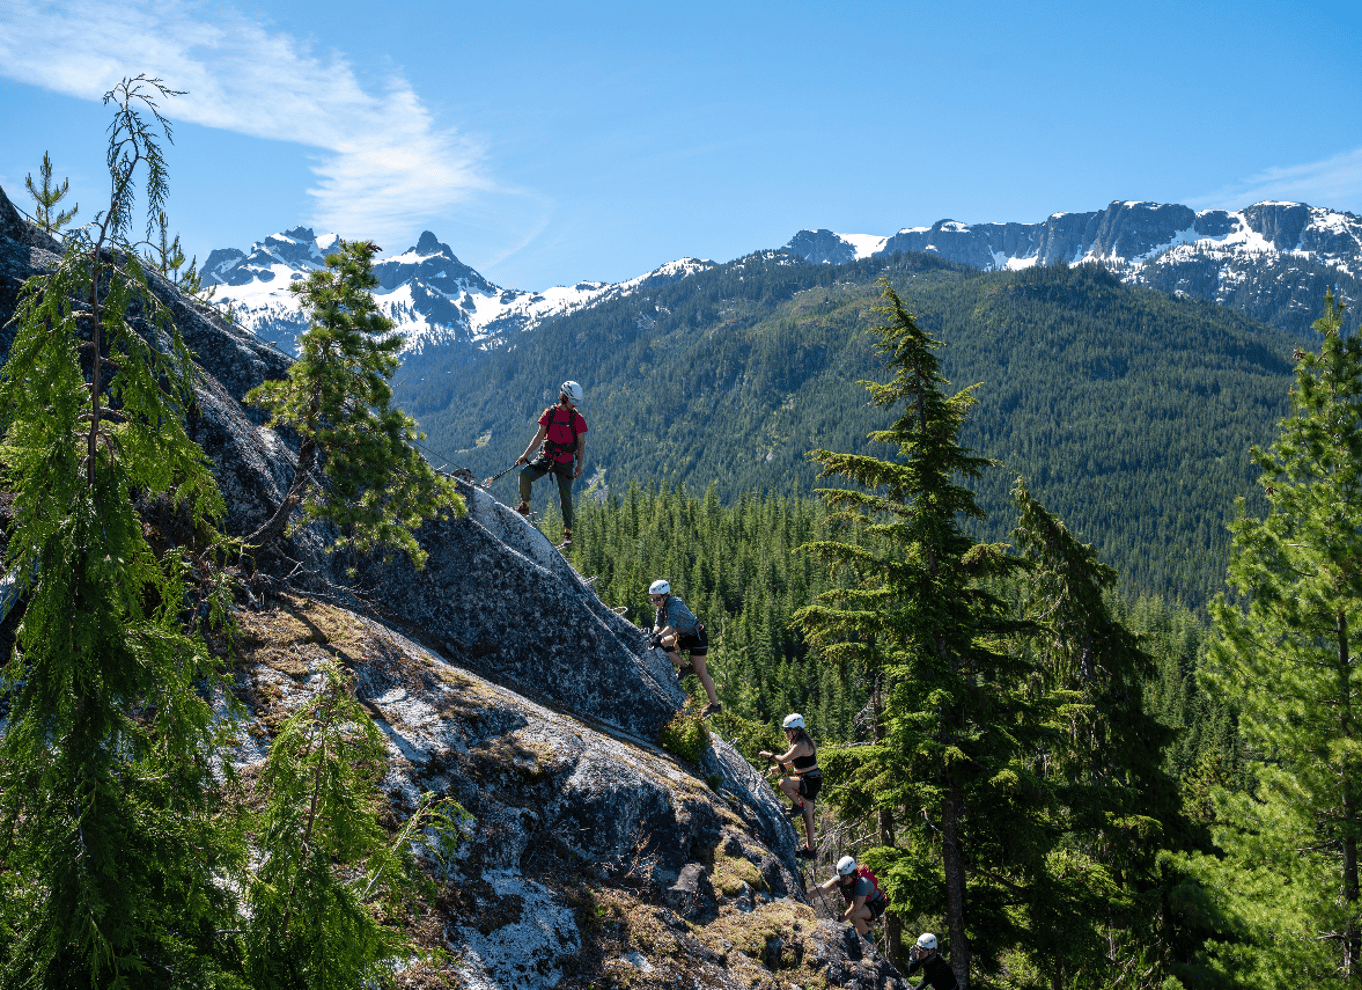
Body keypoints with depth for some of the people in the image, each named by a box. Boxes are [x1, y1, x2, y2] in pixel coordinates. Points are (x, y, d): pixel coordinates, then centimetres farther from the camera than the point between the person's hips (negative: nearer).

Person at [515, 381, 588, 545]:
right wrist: (525, 455, 1)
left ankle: (567, 533, 5)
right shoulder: (550, 413, 4)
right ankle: (524, 506, 2)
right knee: (525, 475, -21)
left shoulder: (577, 418, 1)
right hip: (546, 457, 1)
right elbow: (539, 436, 8)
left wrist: (579, 466, -3)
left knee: (565, 496, -3)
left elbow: (581, 444, 4)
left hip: (565, 461, -1)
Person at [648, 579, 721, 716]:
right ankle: (684, 668, 3)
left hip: (697, 638, -9)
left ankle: (715, 704, 1)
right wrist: (654, 634, -24)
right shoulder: (662, 606, 0)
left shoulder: (675, 603, -26)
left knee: (700, 673, -8)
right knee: (661, 644, -10)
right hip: (683, 636, 9)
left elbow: (671, 625, -38)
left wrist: (659, 637, -49)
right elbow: (658, 623, -4)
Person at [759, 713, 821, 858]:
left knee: (784, 783, -29)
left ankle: (798, 806, -8)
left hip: (811, 781, -10)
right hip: (807, 781, 10)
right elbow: (791, 762, 21)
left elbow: (784, 759, -24)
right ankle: (809, 849, 20)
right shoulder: (799, 742, 12)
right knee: (807, 816, 13)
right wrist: (777, 768, 11)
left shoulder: (801, 745, -21)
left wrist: (769, 755, -10)